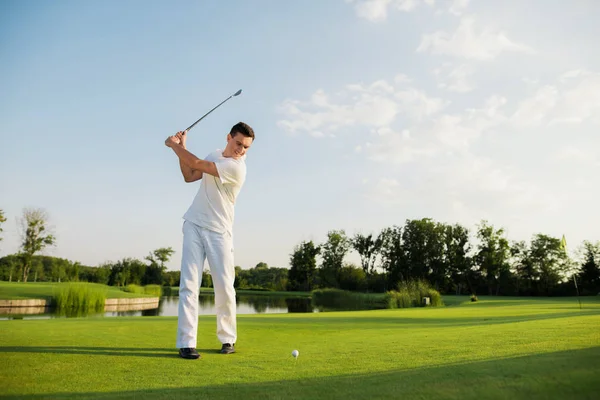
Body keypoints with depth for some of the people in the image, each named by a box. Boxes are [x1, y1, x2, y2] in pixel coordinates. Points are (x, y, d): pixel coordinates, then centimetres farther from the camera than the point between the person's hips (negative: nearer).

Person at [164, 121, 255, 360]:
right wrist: (181, 147, 4)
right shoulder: (215, 155, 8)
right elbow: (189, 176, 15)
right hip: (194, 225, 5)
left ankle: (228, 339, 16)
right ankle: (186, 343, -3)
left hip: (218, 231, -5)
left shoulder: (236, 168, -17)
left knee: (224, 287, -3)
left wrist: (174, 145, -2)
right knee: (189, 284, -5)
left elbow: (196, 164, -17)